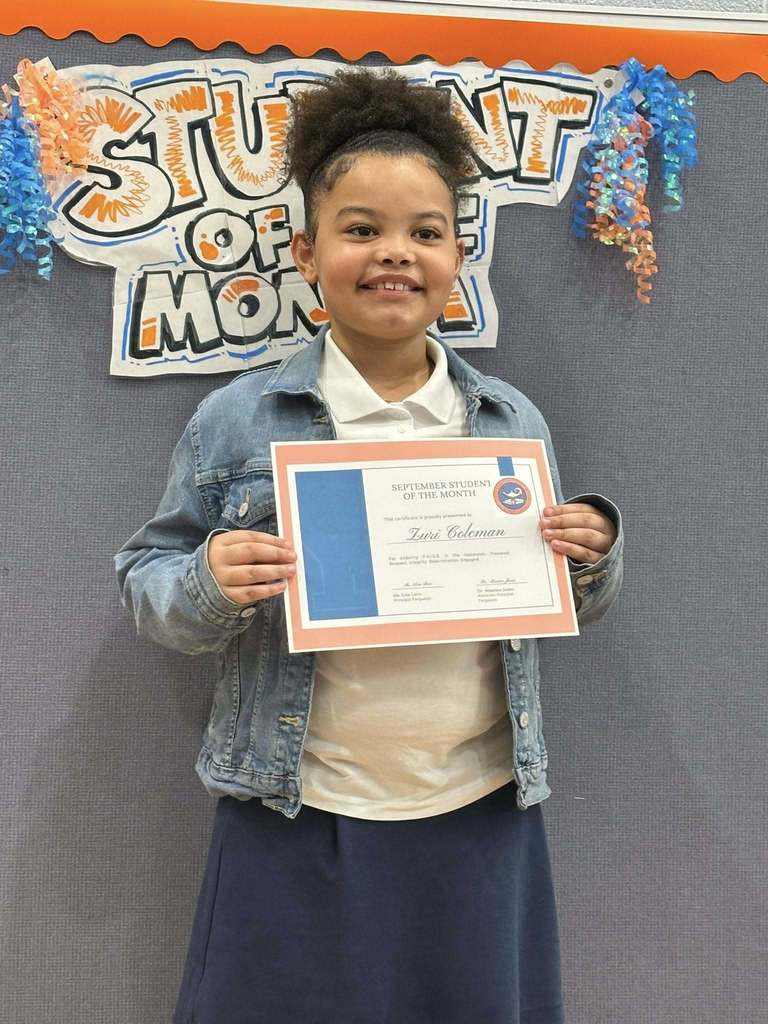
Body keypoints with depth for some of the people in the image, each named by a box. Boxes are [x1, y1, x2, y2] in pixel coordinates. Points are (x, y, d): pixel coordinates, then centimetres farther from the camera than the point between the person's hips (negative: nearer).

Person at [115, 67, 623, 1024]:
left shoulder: (515, 422, 4)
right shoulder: (235, 421, -5)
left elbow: (564, 607, 14)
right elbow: (146, 581, 0)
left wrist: (592, 556, -7)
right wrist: (208, 588, -21)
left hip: (484, 815, 3)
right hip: (297, 828, -2)